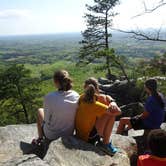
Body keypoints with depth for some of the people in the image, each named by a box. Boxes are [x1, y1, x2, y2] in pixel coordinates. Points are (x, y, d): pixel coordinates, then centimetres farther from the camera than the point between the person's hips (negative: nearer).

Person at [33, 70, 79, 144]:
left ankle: (40, 139, 37)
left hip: (51, 135, -3)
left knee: (40, 111, 24)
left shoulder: (49, 97, -28)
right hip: (69, 133, 4)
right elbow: (76, 115, -1)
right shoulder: (76, 96, -15)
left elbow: (47, 120, -15)